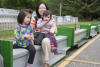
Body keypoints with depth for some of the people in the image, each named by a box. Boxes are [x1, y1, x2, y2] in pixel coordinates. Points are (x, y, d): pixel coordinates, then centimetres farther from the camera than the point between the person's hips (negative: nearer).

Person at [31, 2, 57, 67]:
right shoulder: (35, 18, 8)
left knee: (45, 41, -36)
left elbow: (55, 31, -5)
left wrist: (45, 29, -16)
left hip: (47, 37, -1)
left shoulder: (51, 18, 5)